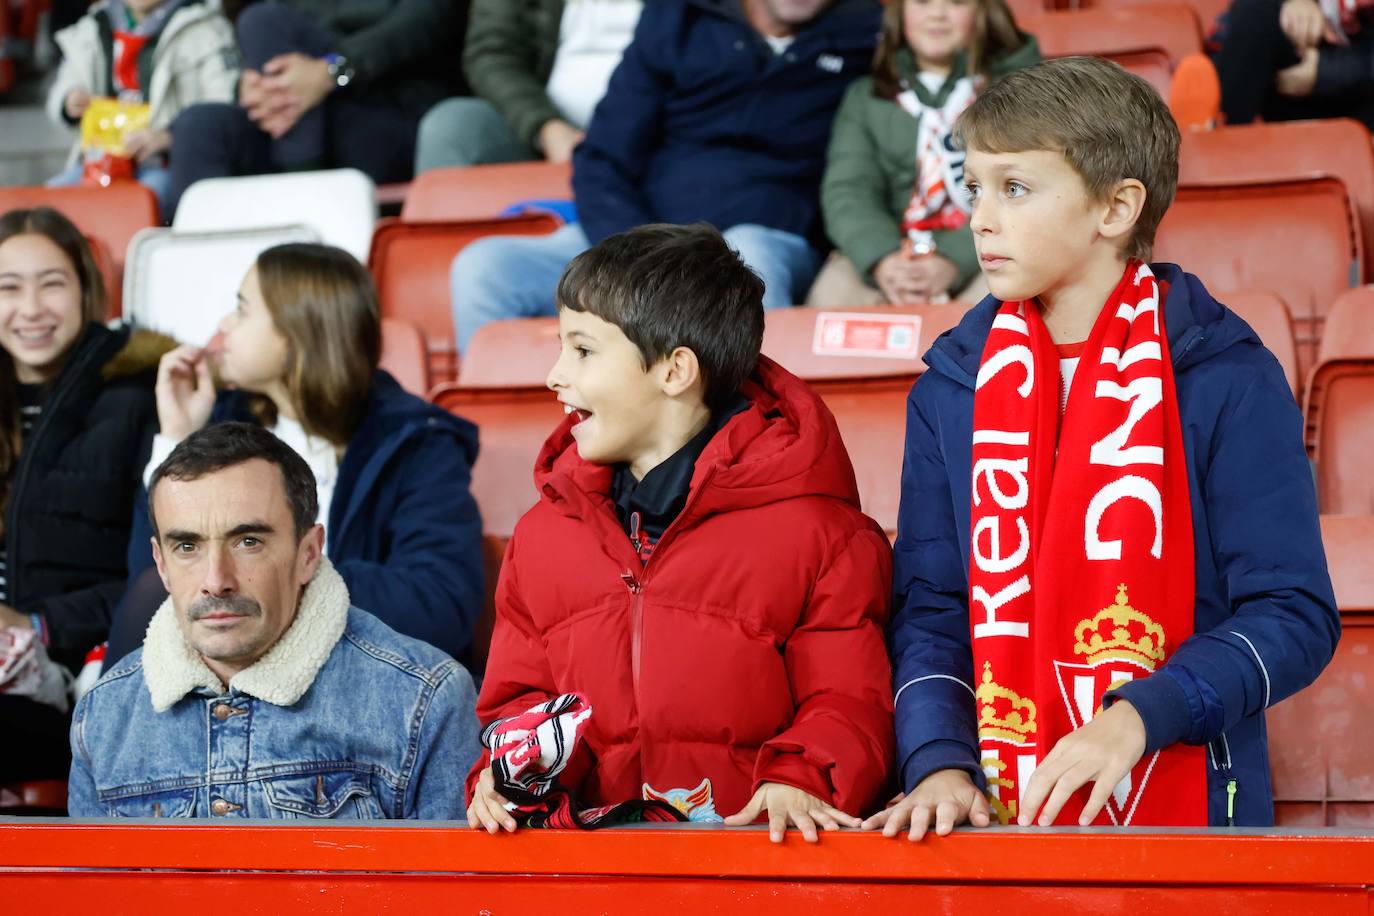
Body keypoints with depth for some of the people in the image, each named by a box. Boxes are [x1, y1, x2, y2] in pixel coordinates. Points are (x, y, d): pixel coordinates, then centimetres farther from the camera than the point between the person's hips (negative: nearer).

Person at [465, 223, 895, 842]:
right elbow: (522, 694, 22)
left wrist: (799, 780, -21)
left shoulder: (812, 531, 0)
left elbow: (850, 703, -1)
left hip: (754, 841, -4)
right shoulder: (542, 535, 19)